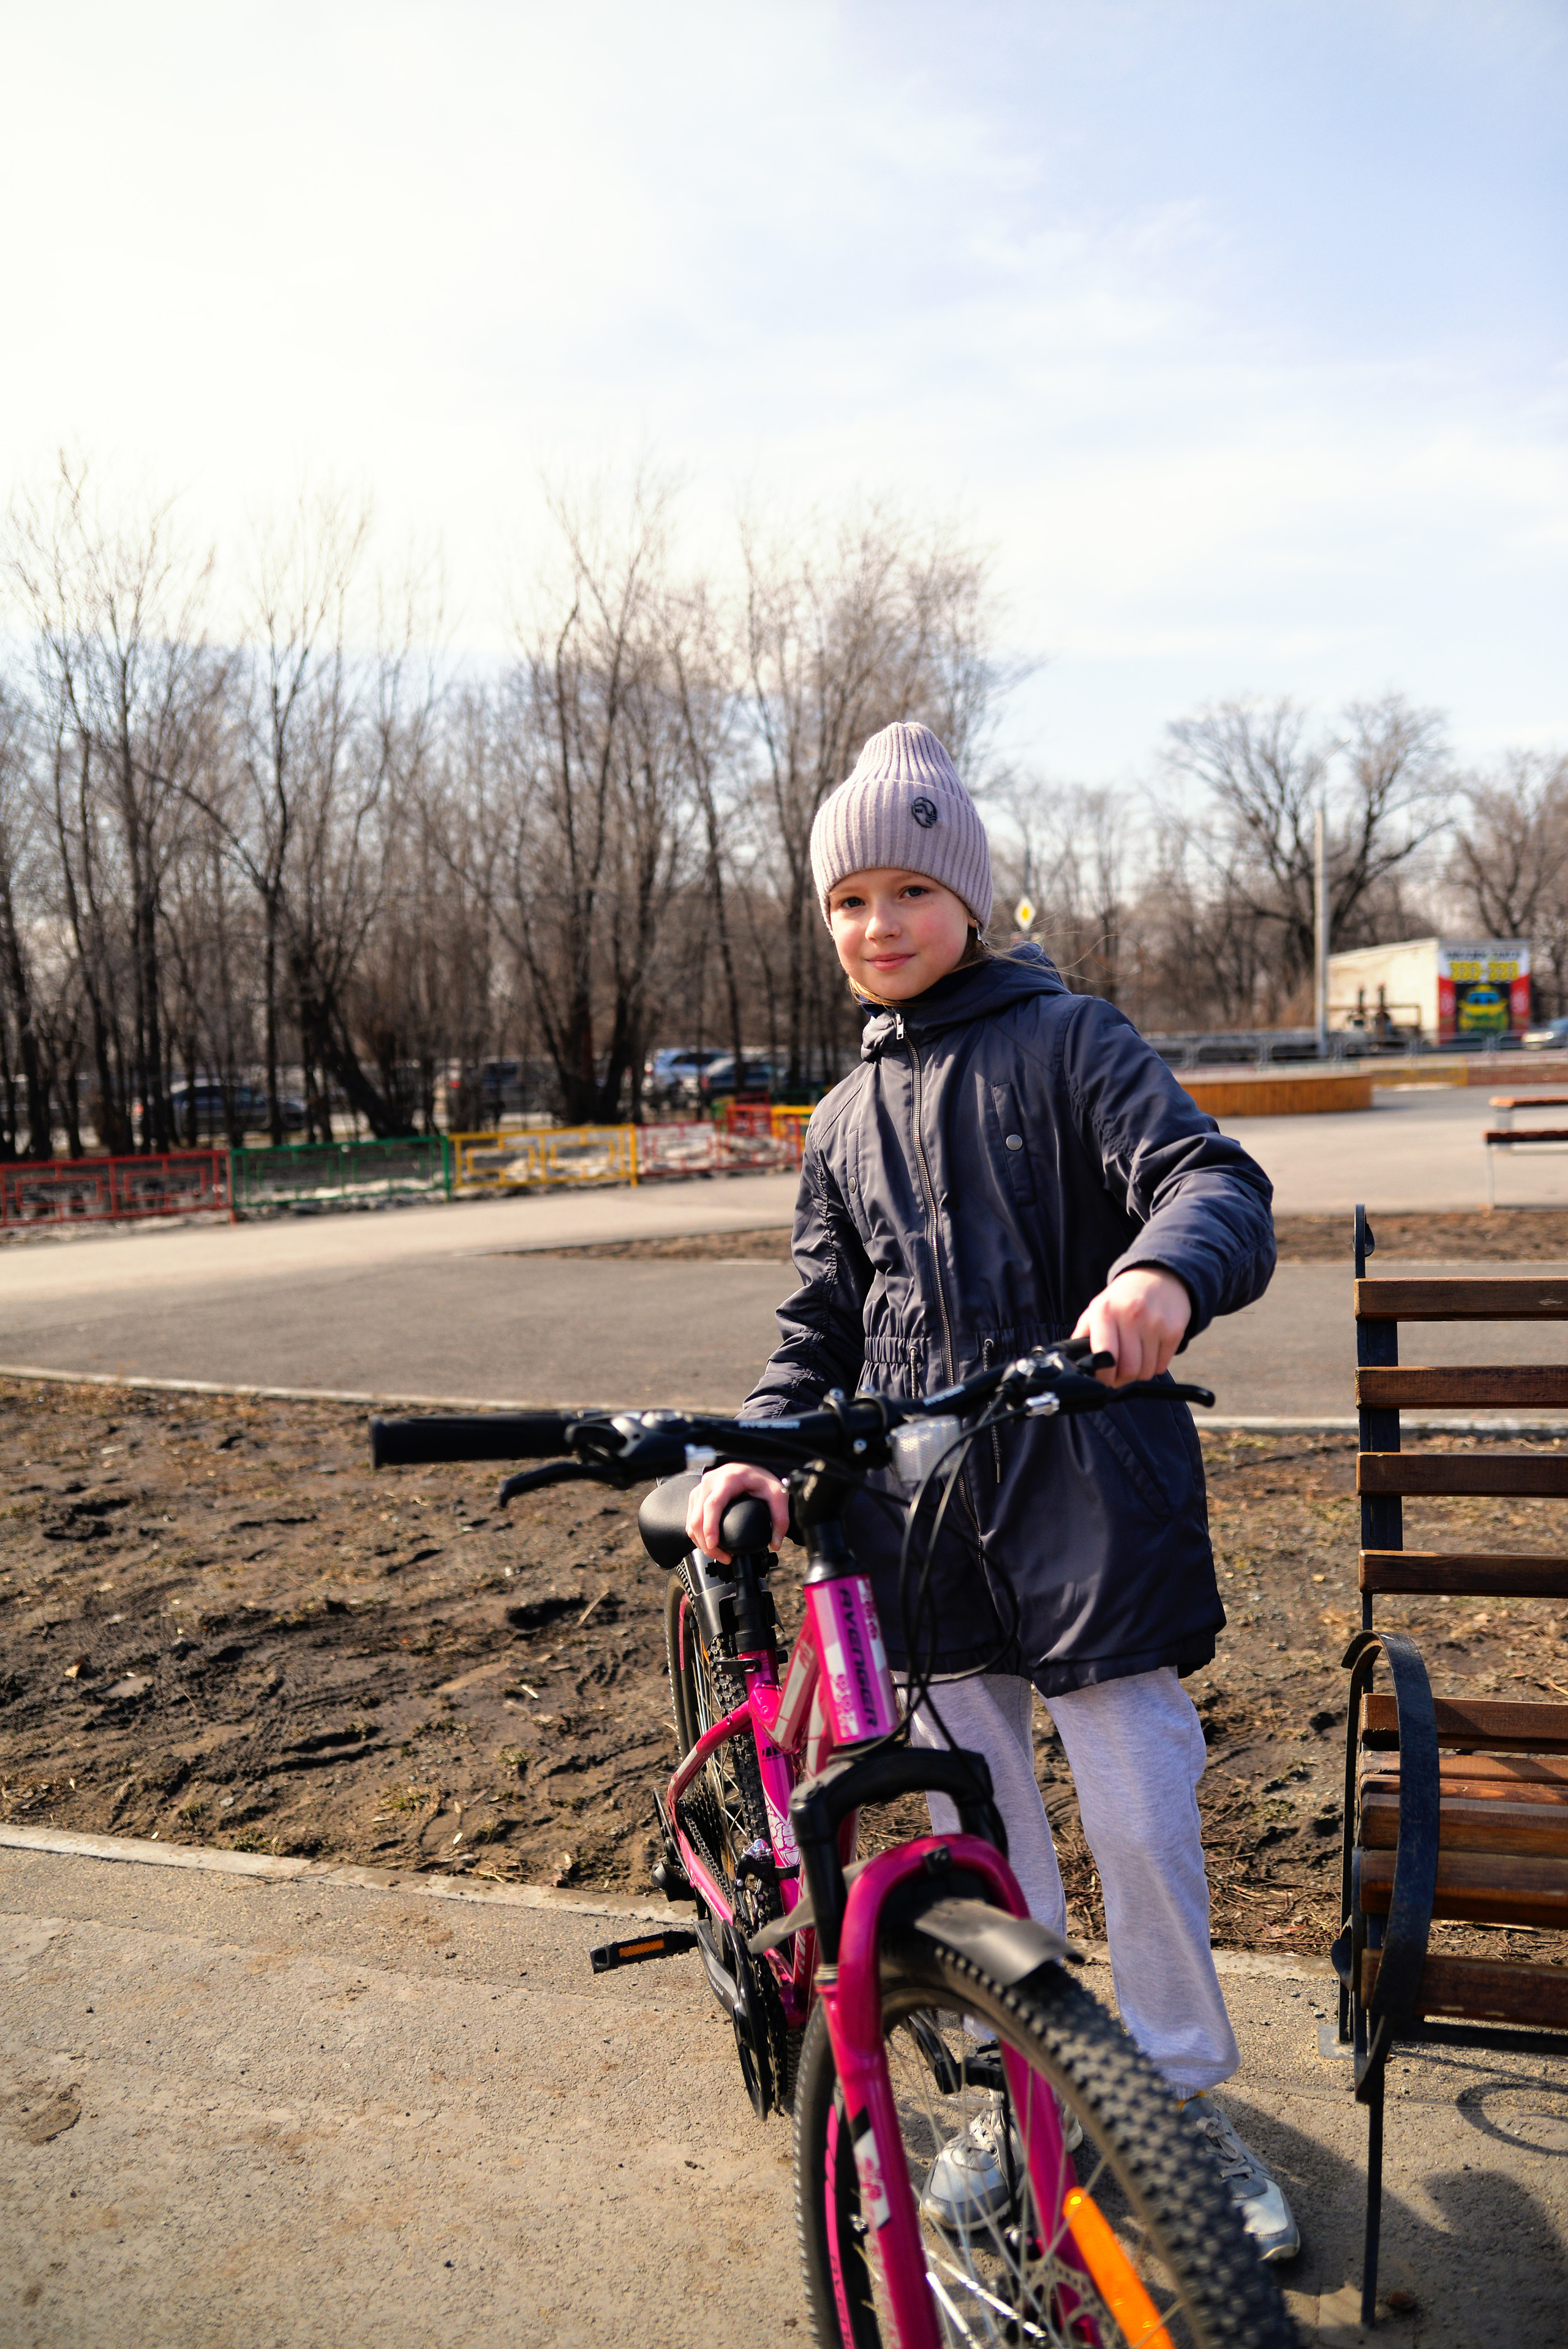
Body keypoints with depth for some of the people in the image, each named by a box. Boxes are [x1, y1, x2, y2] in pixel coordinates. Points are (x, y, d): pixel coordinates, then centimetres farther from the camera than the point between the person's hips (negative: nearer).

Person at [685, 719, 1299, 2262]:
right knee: (971, 1821, 12)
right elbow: (820, 1318, 15)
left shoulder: (1066, 1038, -1)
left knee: (1140, 1812, 3)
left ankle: (1183, 2099, 27)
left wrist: (1163, 1272, -38)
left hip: (1085, 1487, -4)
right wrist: (759, 1448, -2)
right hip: (918, 1500, 4)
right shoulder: (844, 1120, 14)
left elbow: (1214, 1178, -15)